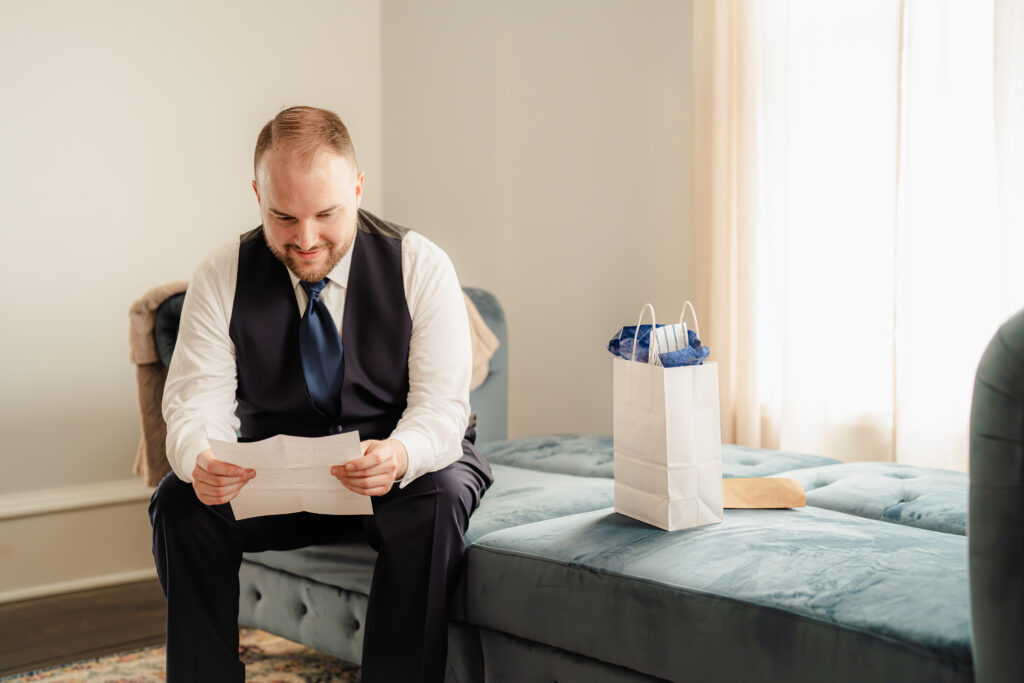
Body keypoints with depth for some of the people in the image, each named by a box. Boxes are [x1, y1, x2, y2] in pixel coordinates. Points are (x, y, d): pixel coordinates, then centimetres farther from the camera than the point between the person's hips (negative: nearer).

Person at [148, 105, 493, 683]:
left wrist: (400, 456, -42)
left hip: (409, 466, -2)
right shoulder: (222, 278, -7)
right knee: (181, 502, -22)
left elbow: (442, 405, -18)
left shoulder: (421, 266, -13)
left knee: (435, 500, -34)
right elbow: (196, 404, -12)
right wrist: (198, 461, -38)